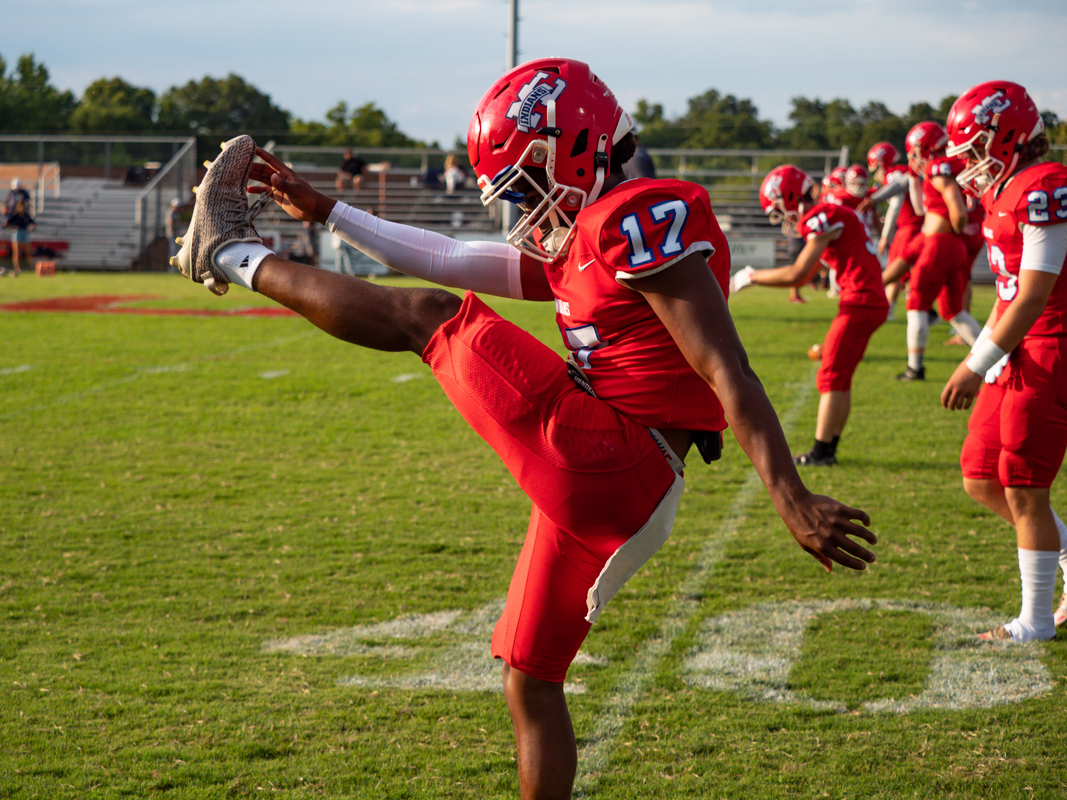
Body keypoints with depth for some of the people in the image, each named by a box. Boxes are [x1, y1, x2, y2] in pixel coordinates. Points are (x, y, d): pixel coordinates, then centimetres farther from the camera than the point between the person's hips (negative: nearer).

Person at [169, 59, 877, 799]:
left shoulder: (639, 222, -12)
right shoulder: (571, 249, 18)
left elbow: (729, 375, -18)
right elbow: (450, 260, 25)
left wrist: (795, 505, -23)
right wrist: (328, 212, 28)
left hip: (602, 469, -10)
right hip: (599, 493, 10)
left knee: (430, 318, 0)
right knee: (530, 680, 19)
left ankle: (238, 258, 15)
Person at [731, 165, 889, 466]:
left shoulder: (824, 218, -12)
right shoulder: (826, 217, 19)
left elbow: (797, 273, -14)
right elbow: (803, 278, 21)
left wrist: (752, 277, -2)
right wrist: (754, 277, 15)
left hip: (860, 303, -10)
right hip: (873, 303, 10)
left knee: (832, 377, -5)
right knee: (840, 378, 13)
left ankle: (821, 452, -2)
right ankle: (828, 448, 16)